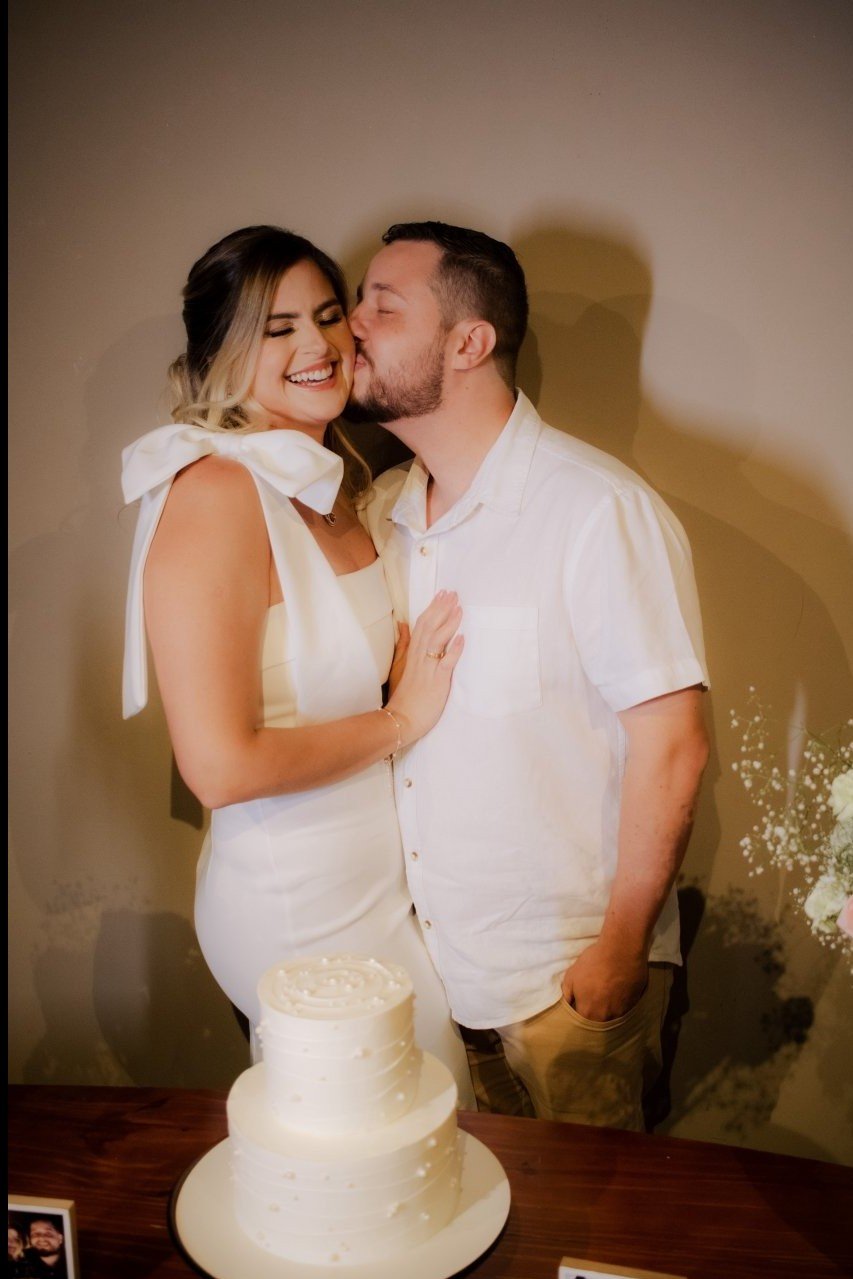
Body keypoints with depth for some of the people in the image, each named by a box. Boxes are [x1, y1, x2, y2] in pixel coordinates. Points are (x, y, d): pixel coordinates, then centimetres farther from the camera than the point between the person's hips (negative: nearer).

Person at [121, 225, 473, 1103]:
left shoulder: (320, 485, 6)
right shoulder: (214, 493, -22)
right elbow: (221, 765, -26)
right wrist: (399, 720, -16)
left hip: (375, 884, 8)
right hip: (300, 908, -8)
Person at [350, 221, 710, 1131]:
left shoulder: (600, 510, -19)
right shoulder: (381, 509, 2)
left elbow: (670, 747, -18)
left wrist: (621, 947, -13)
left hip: (565, 973, -5)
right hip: (422, 954, 6)